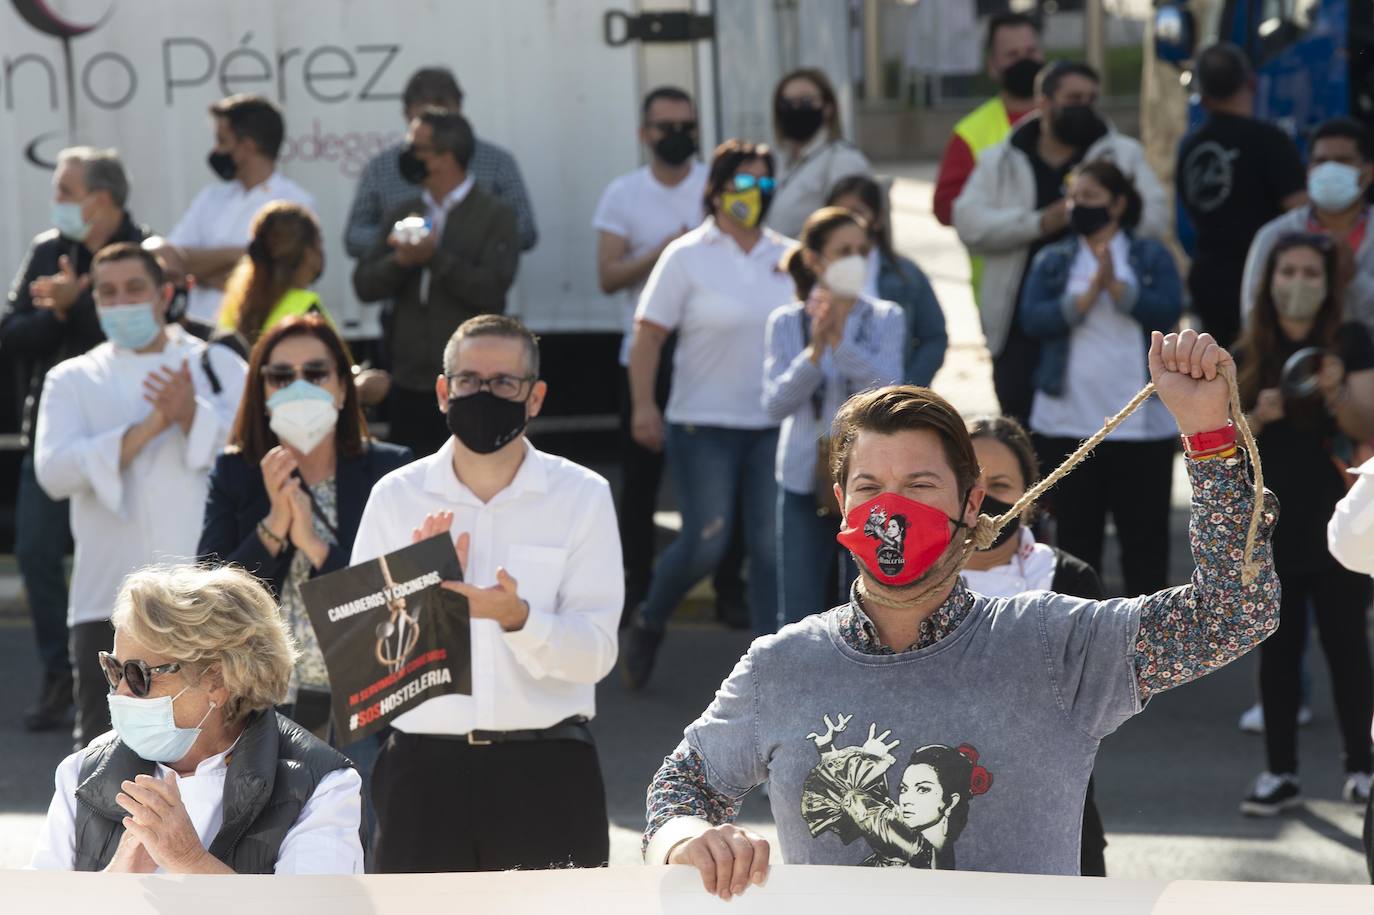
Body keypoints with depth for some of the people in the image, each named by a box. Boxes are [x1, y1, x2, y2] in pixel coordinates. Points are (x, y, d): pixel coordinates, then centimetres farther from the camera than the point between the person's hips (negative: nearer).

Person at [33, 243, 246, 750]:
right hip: (110, 600, 1)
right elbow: (54, 470, -7)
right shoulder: (73, 380, 11)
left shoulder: (218, 366, 10)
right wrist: (150, 426, -16)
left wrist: (192, 416, -22)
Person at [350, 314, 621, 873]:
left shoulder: (582, 496, 3)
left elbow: (597, 652, -5)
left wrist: (517, 617, -23)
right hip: (424, 768, 1)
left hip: (547, 768, -1)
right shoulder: (395, 497, 6)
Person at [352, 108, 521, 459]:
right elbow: (364, 284, 6)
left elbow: (491, 288, -14)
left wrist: (435, 257, -19)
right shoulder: (403, 215, 13)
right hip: (410, 382, 5)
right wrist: (400, 261, -13)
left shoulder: (495, 216, -2)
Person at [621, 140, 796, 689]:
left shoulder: (788, 258, 8)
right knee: (705, 543, -8)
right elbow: (648, 334, -5)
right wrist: (643, 405, -13)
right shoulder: (687, 258, -4)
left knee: (772, 545, -2)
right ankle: (648, 624, 18)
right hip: (704, 424, -4)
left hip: (773, 424, 4)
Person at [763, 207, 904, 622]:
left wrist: (840, 340, -21)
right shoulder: (786, 323, 3)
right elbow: (775, 404, -5)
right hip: (805, 482, 1)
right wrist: (814, 351, -18)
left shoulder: (886, 319, 1)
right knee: (800, 611, 4)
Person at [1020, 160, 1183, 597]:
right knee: (1076, 532, 7)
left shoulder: (1152, 257, 5)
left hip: (1141, 423, -2)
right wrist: (1088, 295, -17)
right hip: (1069, 422, 2)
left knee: (1145, 531, 3)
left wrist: (1117, 286, -20)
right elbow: (1033, 319, -6)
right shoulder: (1052, 261, 9)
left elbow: (1168, 311, -11)